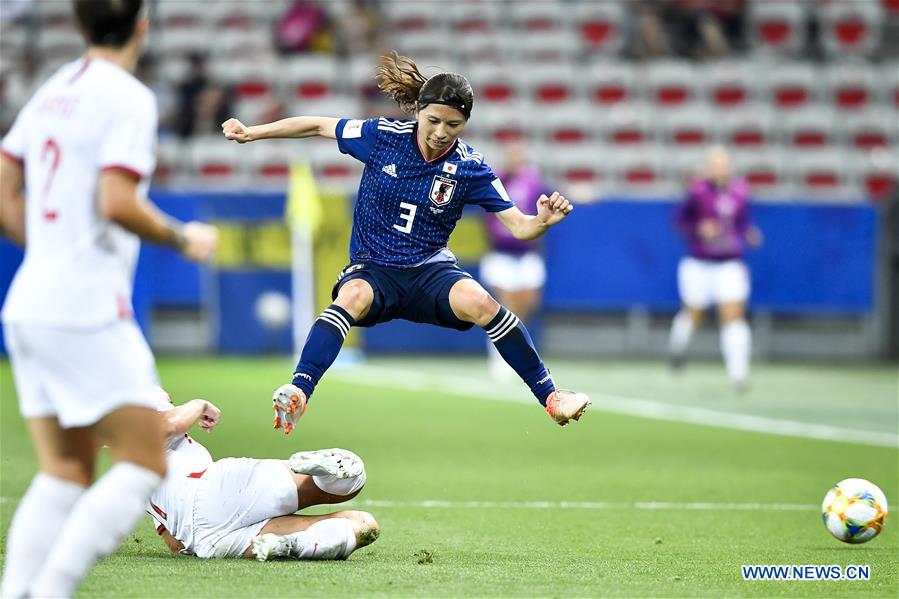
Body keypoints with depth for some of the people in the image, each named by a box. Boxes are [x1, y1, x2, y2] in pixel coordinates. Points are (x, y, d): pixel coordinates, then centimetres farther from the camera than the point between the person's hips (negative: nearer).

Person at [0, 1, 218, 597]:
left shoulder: (51, 94, 14)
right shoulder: (128, 99, -10)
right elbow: (117, 203, -21)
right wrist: (183, 239, -6)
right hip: (86, 314, -8)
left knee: (64, 474, 11)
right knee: (145, 464, -3)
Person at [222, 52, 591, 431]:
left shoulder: (470, 168, -7)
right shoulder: (382, 136, -7)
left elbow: (518, 227, -8)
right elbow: (316, 127, 5)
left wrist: (544, 221, -30)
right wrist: (252, 133, 4)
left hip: (430, 271, 0)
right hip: (373, 269, 0)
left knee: (478, 301, -31)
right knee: (354, 296, -36)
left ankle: (549, 395, -17)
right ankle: (297, 394, -48)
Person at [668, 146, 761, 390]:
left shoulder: (740, 191, 1)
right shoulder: (698, 191, -10)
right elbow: (681, 221, -2)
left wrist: (750, 233, -2)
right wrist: (699, 230, -18)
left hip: (730, 264, 1)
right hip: (699, 264, -1)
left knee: (734, 315, -12)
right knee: (693, 314, 14)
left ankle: (738, 372, -14)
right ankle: (677, 345, 47)